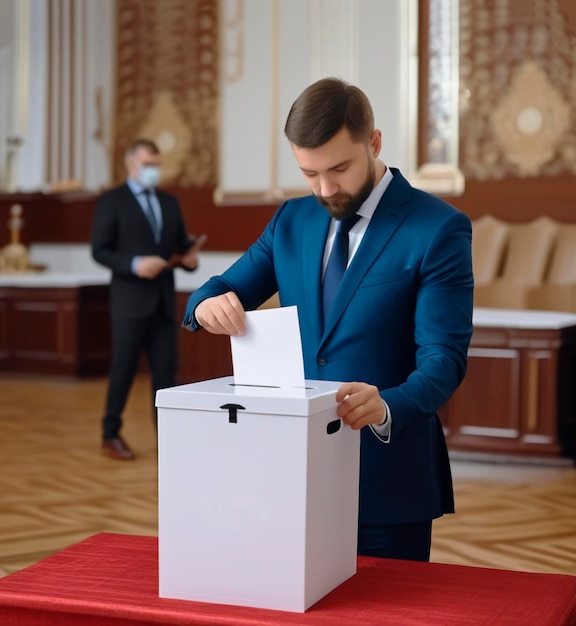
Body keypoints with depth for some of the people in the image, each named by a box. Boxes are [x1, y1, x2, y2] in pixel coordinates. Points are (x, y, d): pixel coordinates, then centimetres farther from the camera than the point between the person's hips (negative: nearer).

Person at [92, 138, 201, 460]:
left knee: (166, 368, 5)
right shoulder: (111, 201, -2)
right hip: (130, 299, -5)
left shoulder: (170, 202, 15)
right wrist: (134, 264, -21)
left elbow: (181, 244, 16)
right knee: (123, 369, 1)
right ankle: (111, 435, 12)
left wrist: (190, 257, -7)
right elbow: (100, 250, -7)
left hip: (164, 300, 5)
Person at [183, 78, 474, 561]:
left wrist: (387, 408, -36)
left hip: (386, 479, -4)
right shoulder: (292, 220, 7)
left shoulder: (439, 229, -10)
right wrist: (209, 305, -17)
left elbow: (444, 357, -16)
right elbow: (229, 288, 8)